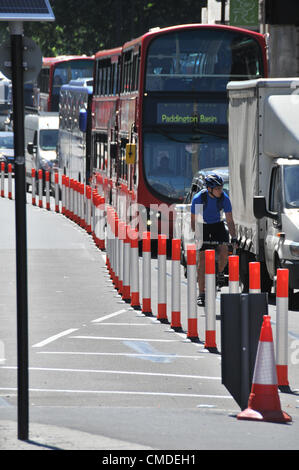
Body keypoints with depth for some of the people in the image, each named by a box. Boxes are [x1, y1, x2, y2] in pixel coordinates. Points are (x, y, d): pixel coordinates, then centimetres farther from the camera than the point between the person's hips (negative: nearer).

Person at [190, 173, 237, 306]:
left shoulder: (224, 198, -20)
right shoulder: (198, 198, -26)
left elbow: (230, 220, -15)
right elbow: (193, 220, -19)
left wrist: (233, 237, -24)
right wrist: (196, 236, -31)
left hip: (217, 225, 2)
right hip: (203, 226, -2)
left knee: (224, 249, -23)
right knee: (202, 259, -9)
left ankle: (220, 273, 9)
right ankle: (201, 294, -5)